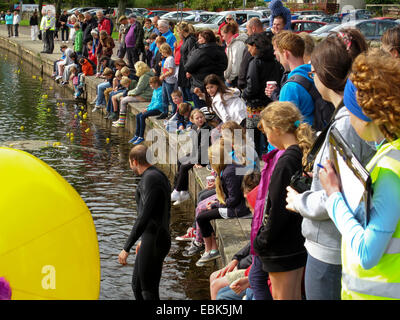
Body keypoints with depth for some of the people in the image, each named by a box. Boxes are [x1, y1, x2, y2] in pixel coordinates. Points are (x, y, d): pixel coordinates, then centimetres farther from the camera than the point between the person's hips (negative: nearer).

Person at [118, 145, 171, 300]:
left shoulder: (151, 178, -16)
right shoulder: (159, 176, 15)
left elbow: (144, 216, -23)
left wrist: (126, 248, -22)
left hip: (154, 242, -10)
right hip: (154, 239, 10)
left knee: (148, 290, -3)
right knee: (137, 286, 17)